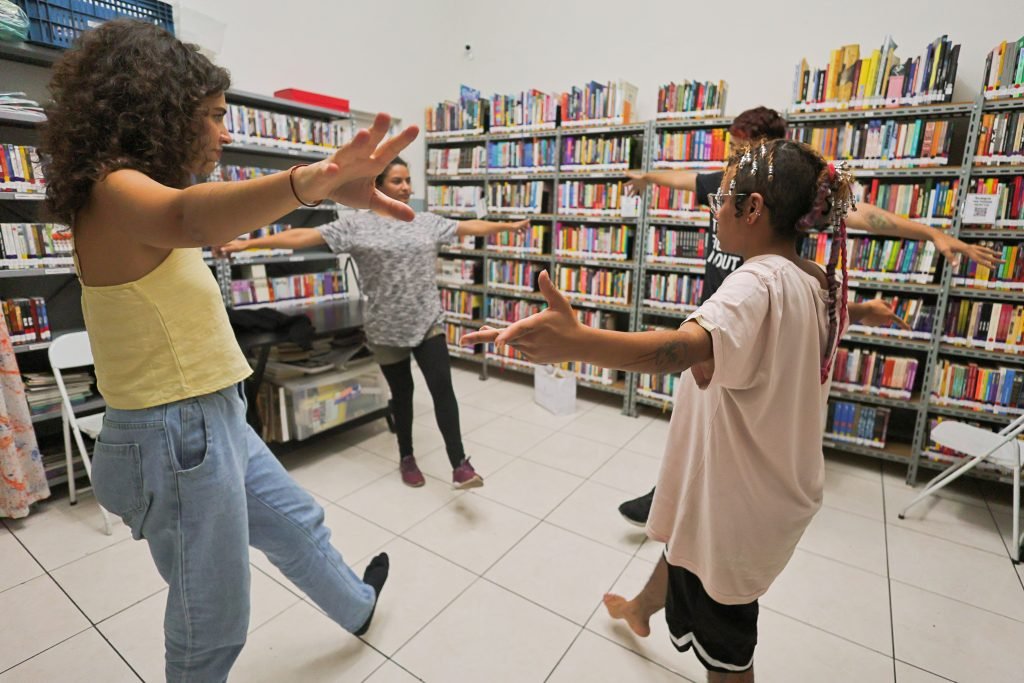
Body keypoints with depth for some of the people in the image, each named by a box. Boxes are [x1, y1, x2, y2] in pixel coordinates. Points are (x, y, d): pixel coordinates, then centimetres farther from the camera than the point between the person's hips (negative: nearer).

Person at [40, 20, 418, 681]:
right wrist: (317, 180, -60)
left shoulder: (132, 195, 10)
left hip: (216, 423, 10)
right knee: (212, 627, 12)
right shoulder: (114, 193, -20)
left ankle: (356, 606, 55)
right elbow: (187, 216, -44)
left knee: (298, 524, 28)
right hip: (178, 441, -10)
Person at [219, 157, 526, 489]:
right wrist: (248, 243, -11)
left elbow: (469, 227, 13)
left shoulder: (427, 222, 7)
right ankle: (406, 457, 32)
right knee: (401, 393, 12)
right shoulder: (357, 224, -3)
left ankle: (459, 465, -3)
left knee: (442, 387, -7)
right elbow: (303, 235, -7)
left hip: (427, 323, 1)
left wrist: (508, 226, 16)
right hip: (387, 329, -1)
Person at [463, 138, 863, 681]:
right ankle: (641, 608, 64)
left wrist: (574, 342, -67)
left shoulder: (758, 283, -30)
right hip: (775, 483, 10)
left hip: (734, 498, -10)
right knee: (683, 541, 35)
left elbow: (687, 346, -52)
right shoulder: (827, 285, -1)